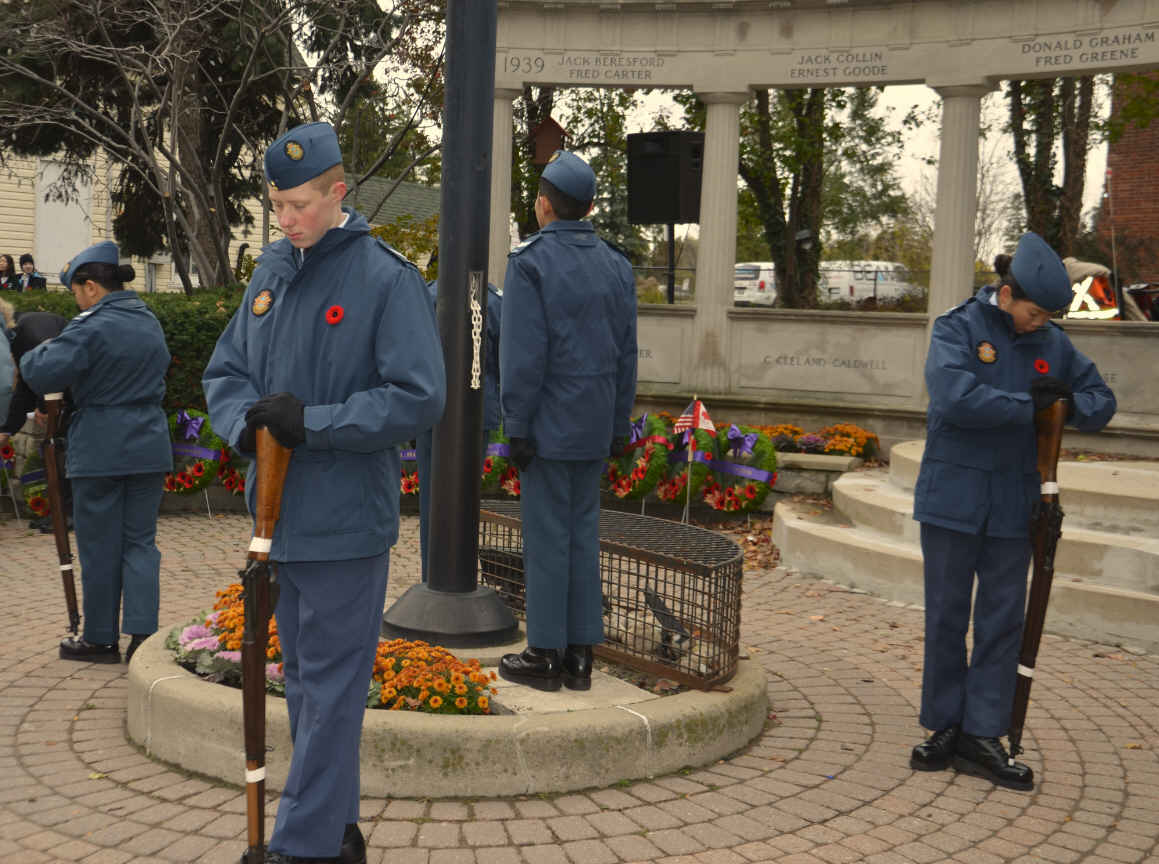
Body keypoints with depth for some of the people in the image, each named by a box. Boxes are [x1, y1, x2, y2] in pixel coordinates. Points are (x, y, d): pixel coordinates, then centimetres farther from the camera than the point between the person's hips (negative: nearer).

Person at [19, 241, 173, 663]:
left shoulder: (91, 328, -15)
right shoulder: (150, 323, 10)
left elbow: (42, 375, -21)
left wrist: (37, 351, -1)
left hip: (100, 451, -6)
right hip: (149, 449, 6)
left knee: (100, 547, 5)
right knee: (141, 541, 9)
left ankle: (100, 639, 16)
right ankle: (143, 633, 2)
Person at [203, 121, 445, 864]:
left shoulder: (387, 279, -12)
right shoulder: (272, 271, 9)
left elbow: (419, 397, -17)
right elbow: (225, 370, 14)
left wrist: (313, 422, -20)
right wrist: (244, 421, -8)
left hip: (345, 517, -7)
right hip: (280, 512, 7)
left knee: (331, 684, 1)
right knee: (304, 676, 16)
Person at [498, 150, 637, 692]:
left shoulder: (530, 262, -10)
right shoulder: (617, 267, 10)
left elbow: (524, 354, -15)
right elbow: (627, 355, 12)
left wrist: (517, 428, -10)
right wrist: (619, 426, 17)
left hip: (548, 424, -6)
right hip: (595, 427, 6)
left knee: (546, 536, 0)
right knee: (583, 533, 11)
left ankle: (545, 654, 7)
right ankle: (580, 654, 16)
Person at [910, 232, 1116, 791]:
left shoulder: (1052, 344, 5)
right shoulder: (958, 329, -8)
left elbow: (1101, 400, 12)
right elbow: (954, 395, -24)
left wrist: (1069, 404, -11)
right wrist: (1030, 405, -16)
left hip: (1014, 505, 4)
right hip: (953, 498, -3)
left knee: (1003, 622, 6)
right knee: (946, 619, 6)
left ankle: (982, 736, 14)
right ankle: (945, 727, 19)